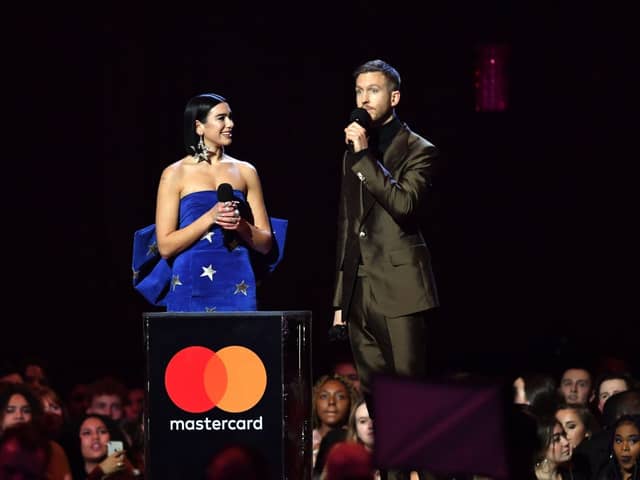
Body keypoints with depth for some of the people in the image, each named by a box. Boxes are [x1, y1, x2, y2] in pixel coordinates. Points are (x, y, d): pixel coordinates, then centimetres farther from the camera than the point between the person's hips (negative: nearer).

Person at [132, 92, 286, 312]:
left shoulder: (245, 172, 11)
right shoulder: (175, 174, 2)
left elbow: (266, 244, 11)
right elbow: (165, 246, -4)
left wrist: (241, 225, -9)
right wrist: (210, 217, -13)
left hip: (237, 287, 2)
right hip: (192, 289, -2)